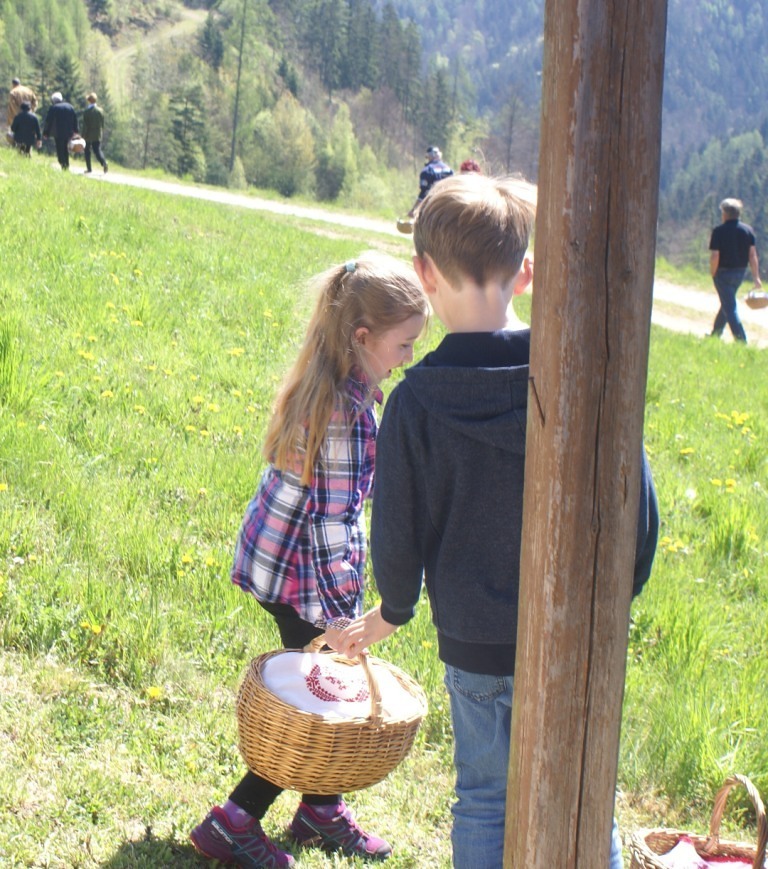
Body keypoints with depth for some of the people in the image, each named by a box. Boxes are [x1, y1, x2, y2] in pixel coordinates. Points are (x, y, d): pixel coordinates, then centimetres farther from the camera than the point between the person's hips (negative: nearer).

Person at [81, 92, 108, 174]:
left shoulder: (86, 112, -13)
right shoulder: (100, 110, -1)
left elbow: (85, 125, -12)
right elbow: (102, 123, 5)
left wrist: (83, 136, -6)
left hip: (89, 135, -3)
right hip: (98, 135, 3)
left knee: (87, 151, 12)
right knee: (97, 150, 5)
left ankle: (89, 169, 13)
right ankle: (104, 163, -21)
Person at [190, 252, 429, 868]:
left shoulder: (324, 383, 2)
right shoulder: (348, 409, -27)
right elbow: (332, 521, -25)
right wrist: (343, 613, -21)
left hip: (278, 556, 9)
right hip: (301, 570, -9)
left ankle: (322, 810, 35)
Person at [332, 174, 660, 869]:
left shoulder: (417, 399, -12)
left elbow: (397, 532, -6)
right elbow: (638, 505, -4)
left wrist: (392, 613, 14)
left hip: (475, 642, -1)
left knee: (485, 804, 15)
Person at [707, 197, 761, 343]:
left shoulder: (719, 231, -13)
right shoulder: (748, 230, 0)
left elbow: (715, 256, -18)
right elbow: (753, 255, -3)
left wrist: (713, 273, -3)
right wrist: (756, 277, -3)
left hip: (723, 272, -6)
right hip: (740, 272, 6)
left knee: (730, 308, -2)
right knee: (728, 304, 22)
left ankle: (742, 341, -10)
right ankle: (715, 334, 35)